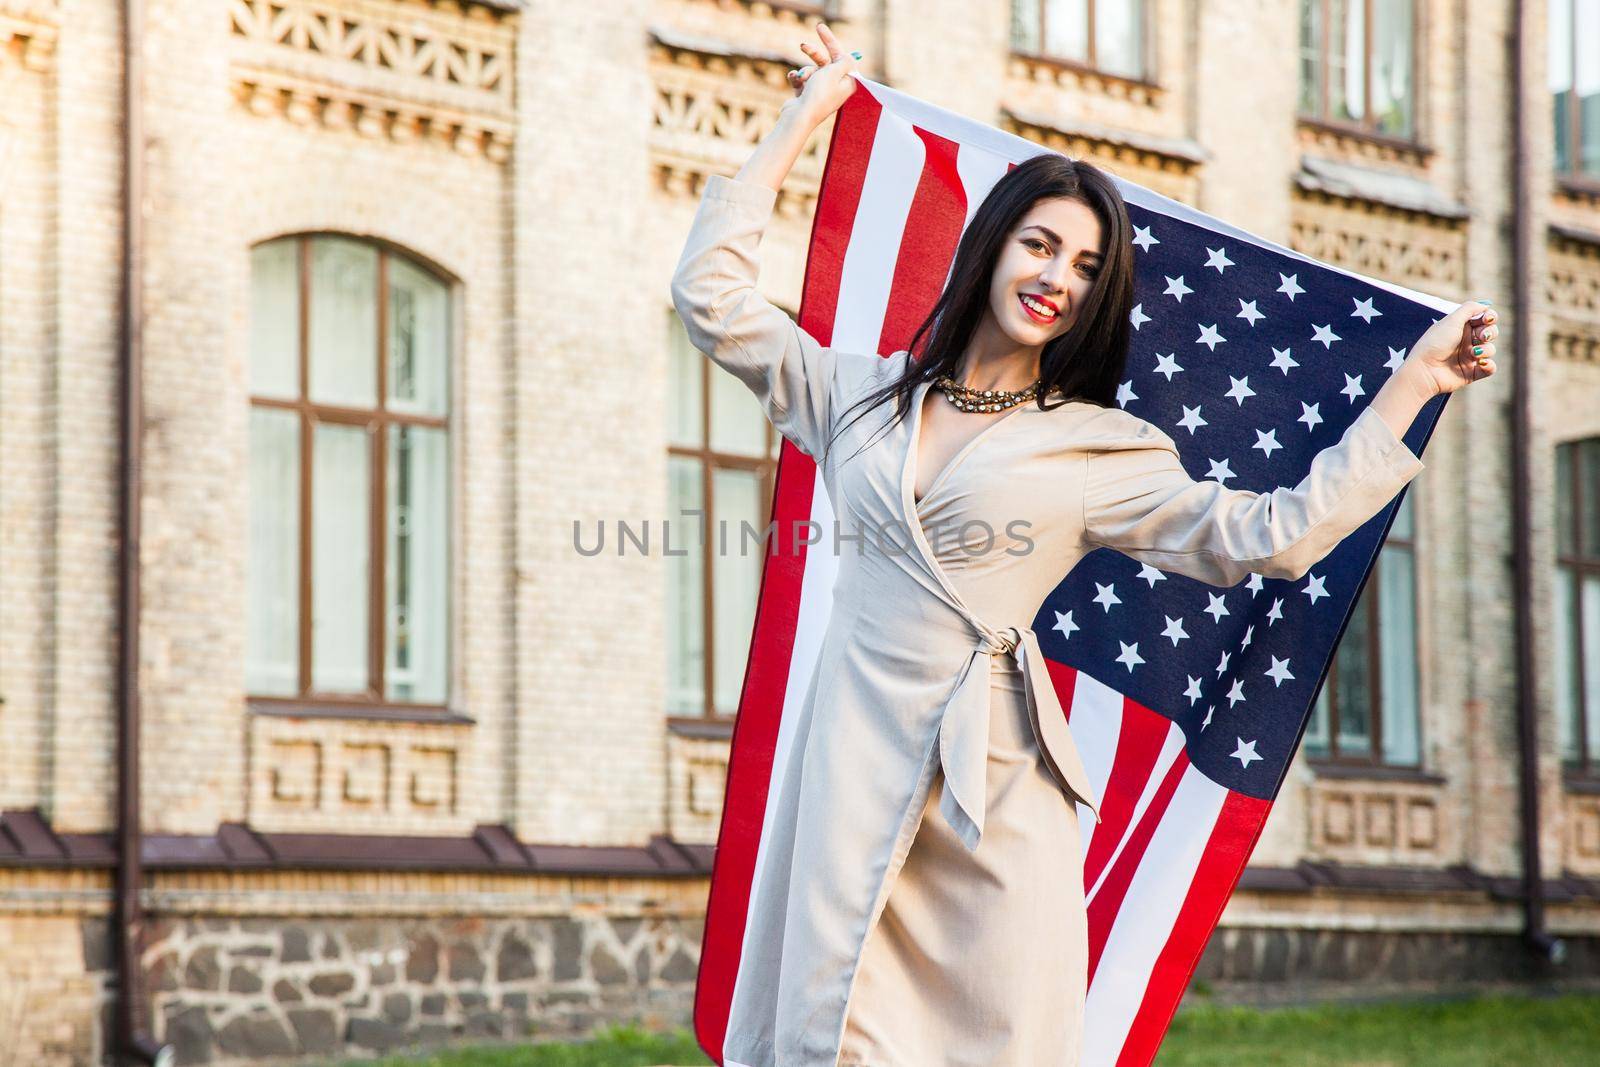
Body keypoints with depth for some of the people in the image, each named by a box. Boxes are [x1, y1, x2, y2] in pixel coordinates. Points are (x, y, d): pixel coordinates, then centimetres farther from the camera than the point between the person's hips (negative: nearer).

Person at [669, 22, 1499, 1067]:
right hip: (855, 757, 1)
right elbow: (712, 291, 17)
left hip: (995, 786, -1)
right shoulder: (861, 395, 17)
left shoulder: (1099, 450, 10)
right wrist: (803, 119, 21)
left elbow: (1271, 536, 4)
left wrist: (1414, 384, 3)